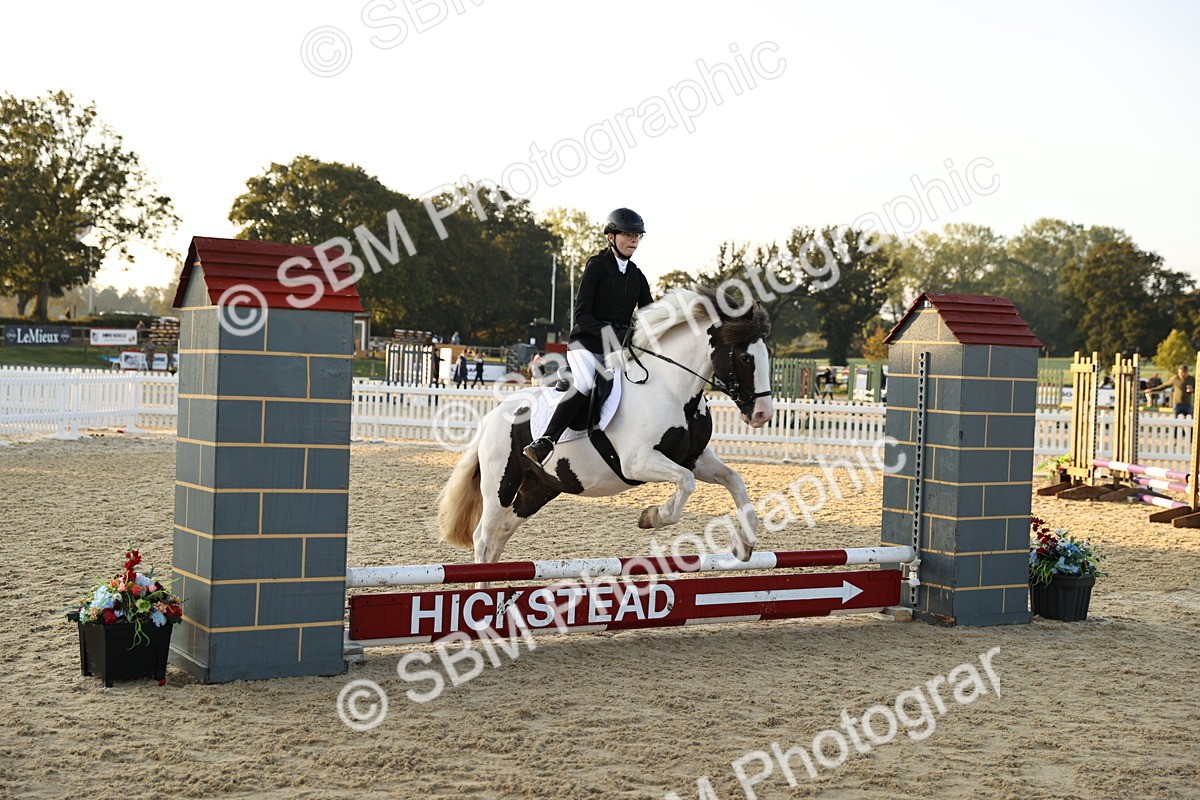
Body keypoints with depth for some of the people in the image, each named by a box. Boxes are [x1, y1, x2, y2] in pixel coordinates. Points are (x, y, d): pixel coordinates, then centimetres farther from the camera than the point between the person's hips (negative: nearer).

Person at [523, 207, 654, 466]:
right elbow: (581, 314, -10)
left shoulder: (637, 276, 14)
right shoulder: (597, 266, -3)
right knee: (587, 385, -32)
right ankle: (544, 443, -34)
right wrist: (611, 332, -24)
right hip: (585, 343, -7)